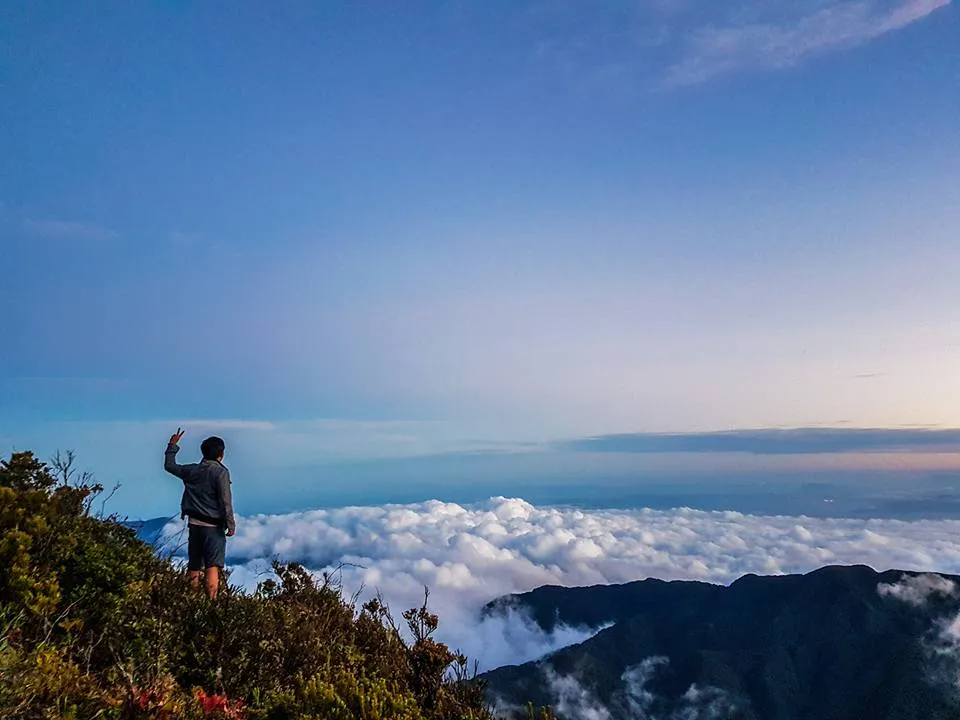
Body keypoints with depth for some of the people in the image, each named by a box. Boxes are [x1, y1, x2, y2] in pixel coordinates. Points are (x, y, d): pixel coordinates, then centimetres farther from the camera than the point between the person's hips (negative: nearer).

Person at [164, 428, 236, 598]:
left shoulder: (192, 470, 6)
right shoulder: (221, 472, -10)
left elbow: (169, 465, 24)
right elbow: (225, 501, -14)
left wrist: (172, 445, 34)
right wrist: (231, 524, -10)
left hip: (194, 523, 6)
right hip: (213, 526, -6)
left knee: (193, 566, 15)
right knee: (212, 566, -8)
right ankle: (210, 601, -16)